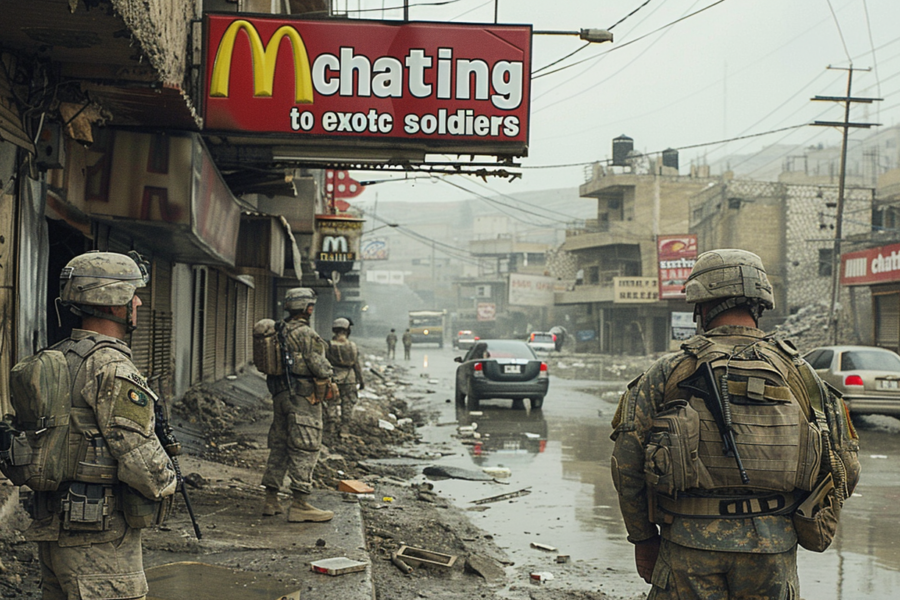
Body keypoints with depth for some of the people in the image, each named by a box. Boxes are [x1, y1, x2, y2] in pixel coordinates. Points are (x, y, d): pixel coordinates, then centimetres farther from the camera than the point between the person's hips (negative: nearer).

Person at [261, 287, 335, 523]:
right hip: (303, 397, -9)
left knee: (279, 447, 13)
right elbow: (318, 365, -17)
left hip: (280, 395, 9)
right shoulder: (305, 333, -14)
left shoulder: (279, 332, 12)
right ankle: (300, 505, -10)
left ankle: (271, 502, 16)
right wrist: (328, 378, 1)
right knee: (305, 449, -7)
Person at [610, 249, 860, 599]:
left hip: (690, 548, -1)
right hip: (773, 556, 2)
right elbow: (844, 469, 5)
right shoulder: (798, 373, 4)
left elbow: (627, 462, -4)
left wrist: (643, 538, 9)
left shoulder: (668, 373, -1)